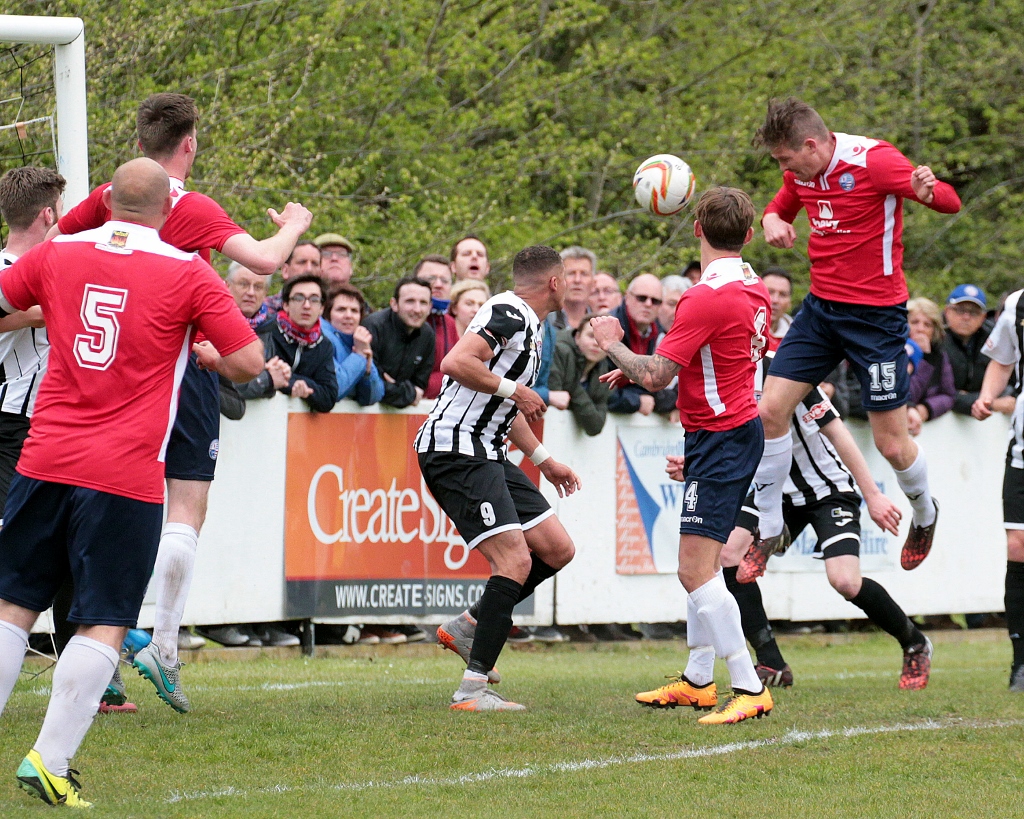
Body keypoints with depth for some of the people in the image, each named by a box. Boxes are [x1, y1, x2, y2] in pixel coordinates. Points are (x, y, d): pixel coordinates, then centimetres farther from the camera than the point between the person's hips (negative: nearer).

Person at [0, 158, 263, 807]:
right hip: (127, 476, -4)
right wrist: (210, 356, 15)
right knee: (105, 625, 1)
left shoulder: (56, 255, 6)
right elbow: (250, 362, -5)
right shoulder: (188, 273, -4)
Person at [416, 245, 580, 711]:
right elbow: (455, 363, -27)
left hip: (486, 454, 10)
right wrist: (512, 389, -19)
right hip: (456, 449, -10)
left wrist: (544, 460, 34)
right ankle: (473, 689, -18)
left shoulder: (526, 324, 20)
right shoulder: (508, 314, -13)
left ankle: (468, 627, 17)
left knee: (557, 549, 7)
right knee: (515, 561, -18)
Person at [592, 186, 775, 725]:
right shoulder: (754, 289, 9)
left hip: (721, 435, -10)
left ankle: (750, 689, -17)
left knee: (696, 569, -14)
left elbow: (656, 376, -20)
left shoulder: (706, 298, -21)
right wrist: (635, 371, 20)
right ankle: (697, 681, 27)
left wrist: (613, 344, -2)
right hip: (739, 425, 10)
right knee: (701, 564, 19)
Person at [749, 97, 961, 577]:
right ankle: (770, 531, 9)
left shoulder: (874, 161, -18)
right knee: (770, 411, -5)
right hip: (821, 307, 6)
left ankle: (924, 515, 31)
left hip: (876, 315, -6)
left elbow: (951, 202, -17)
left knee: (892, 444, -1)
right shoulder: (801, 171, 3)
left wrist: (928, 190, -42)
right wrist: (773, 220, -1)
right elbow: (781, 207, 24)